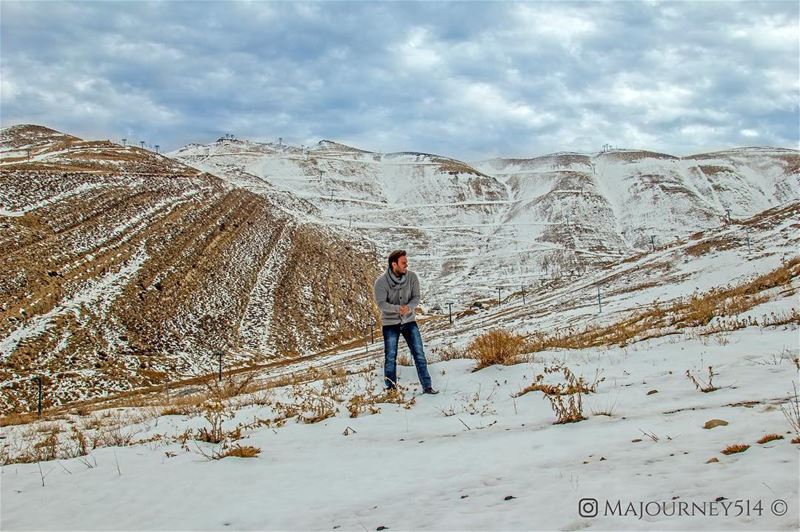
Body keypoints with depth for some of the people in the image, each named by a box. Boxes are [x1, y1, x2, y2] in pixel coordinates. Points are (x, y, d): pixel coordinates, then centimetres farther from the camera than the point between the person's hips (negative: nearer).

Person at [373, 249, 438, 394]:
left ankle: (427, 386, 10)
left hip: (409, 321, 2)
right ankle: (391, 388, 19)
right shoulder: (381, 282, -16)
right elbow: (381, 303, -21)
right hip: (390, 323, -2)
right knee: (390, 358, 5)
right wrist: (398, 308, -38)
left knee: (419, 354, 2)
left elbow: (416, 297, -8)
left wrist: (409, 307, -30)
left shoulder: (412, 277, -7)